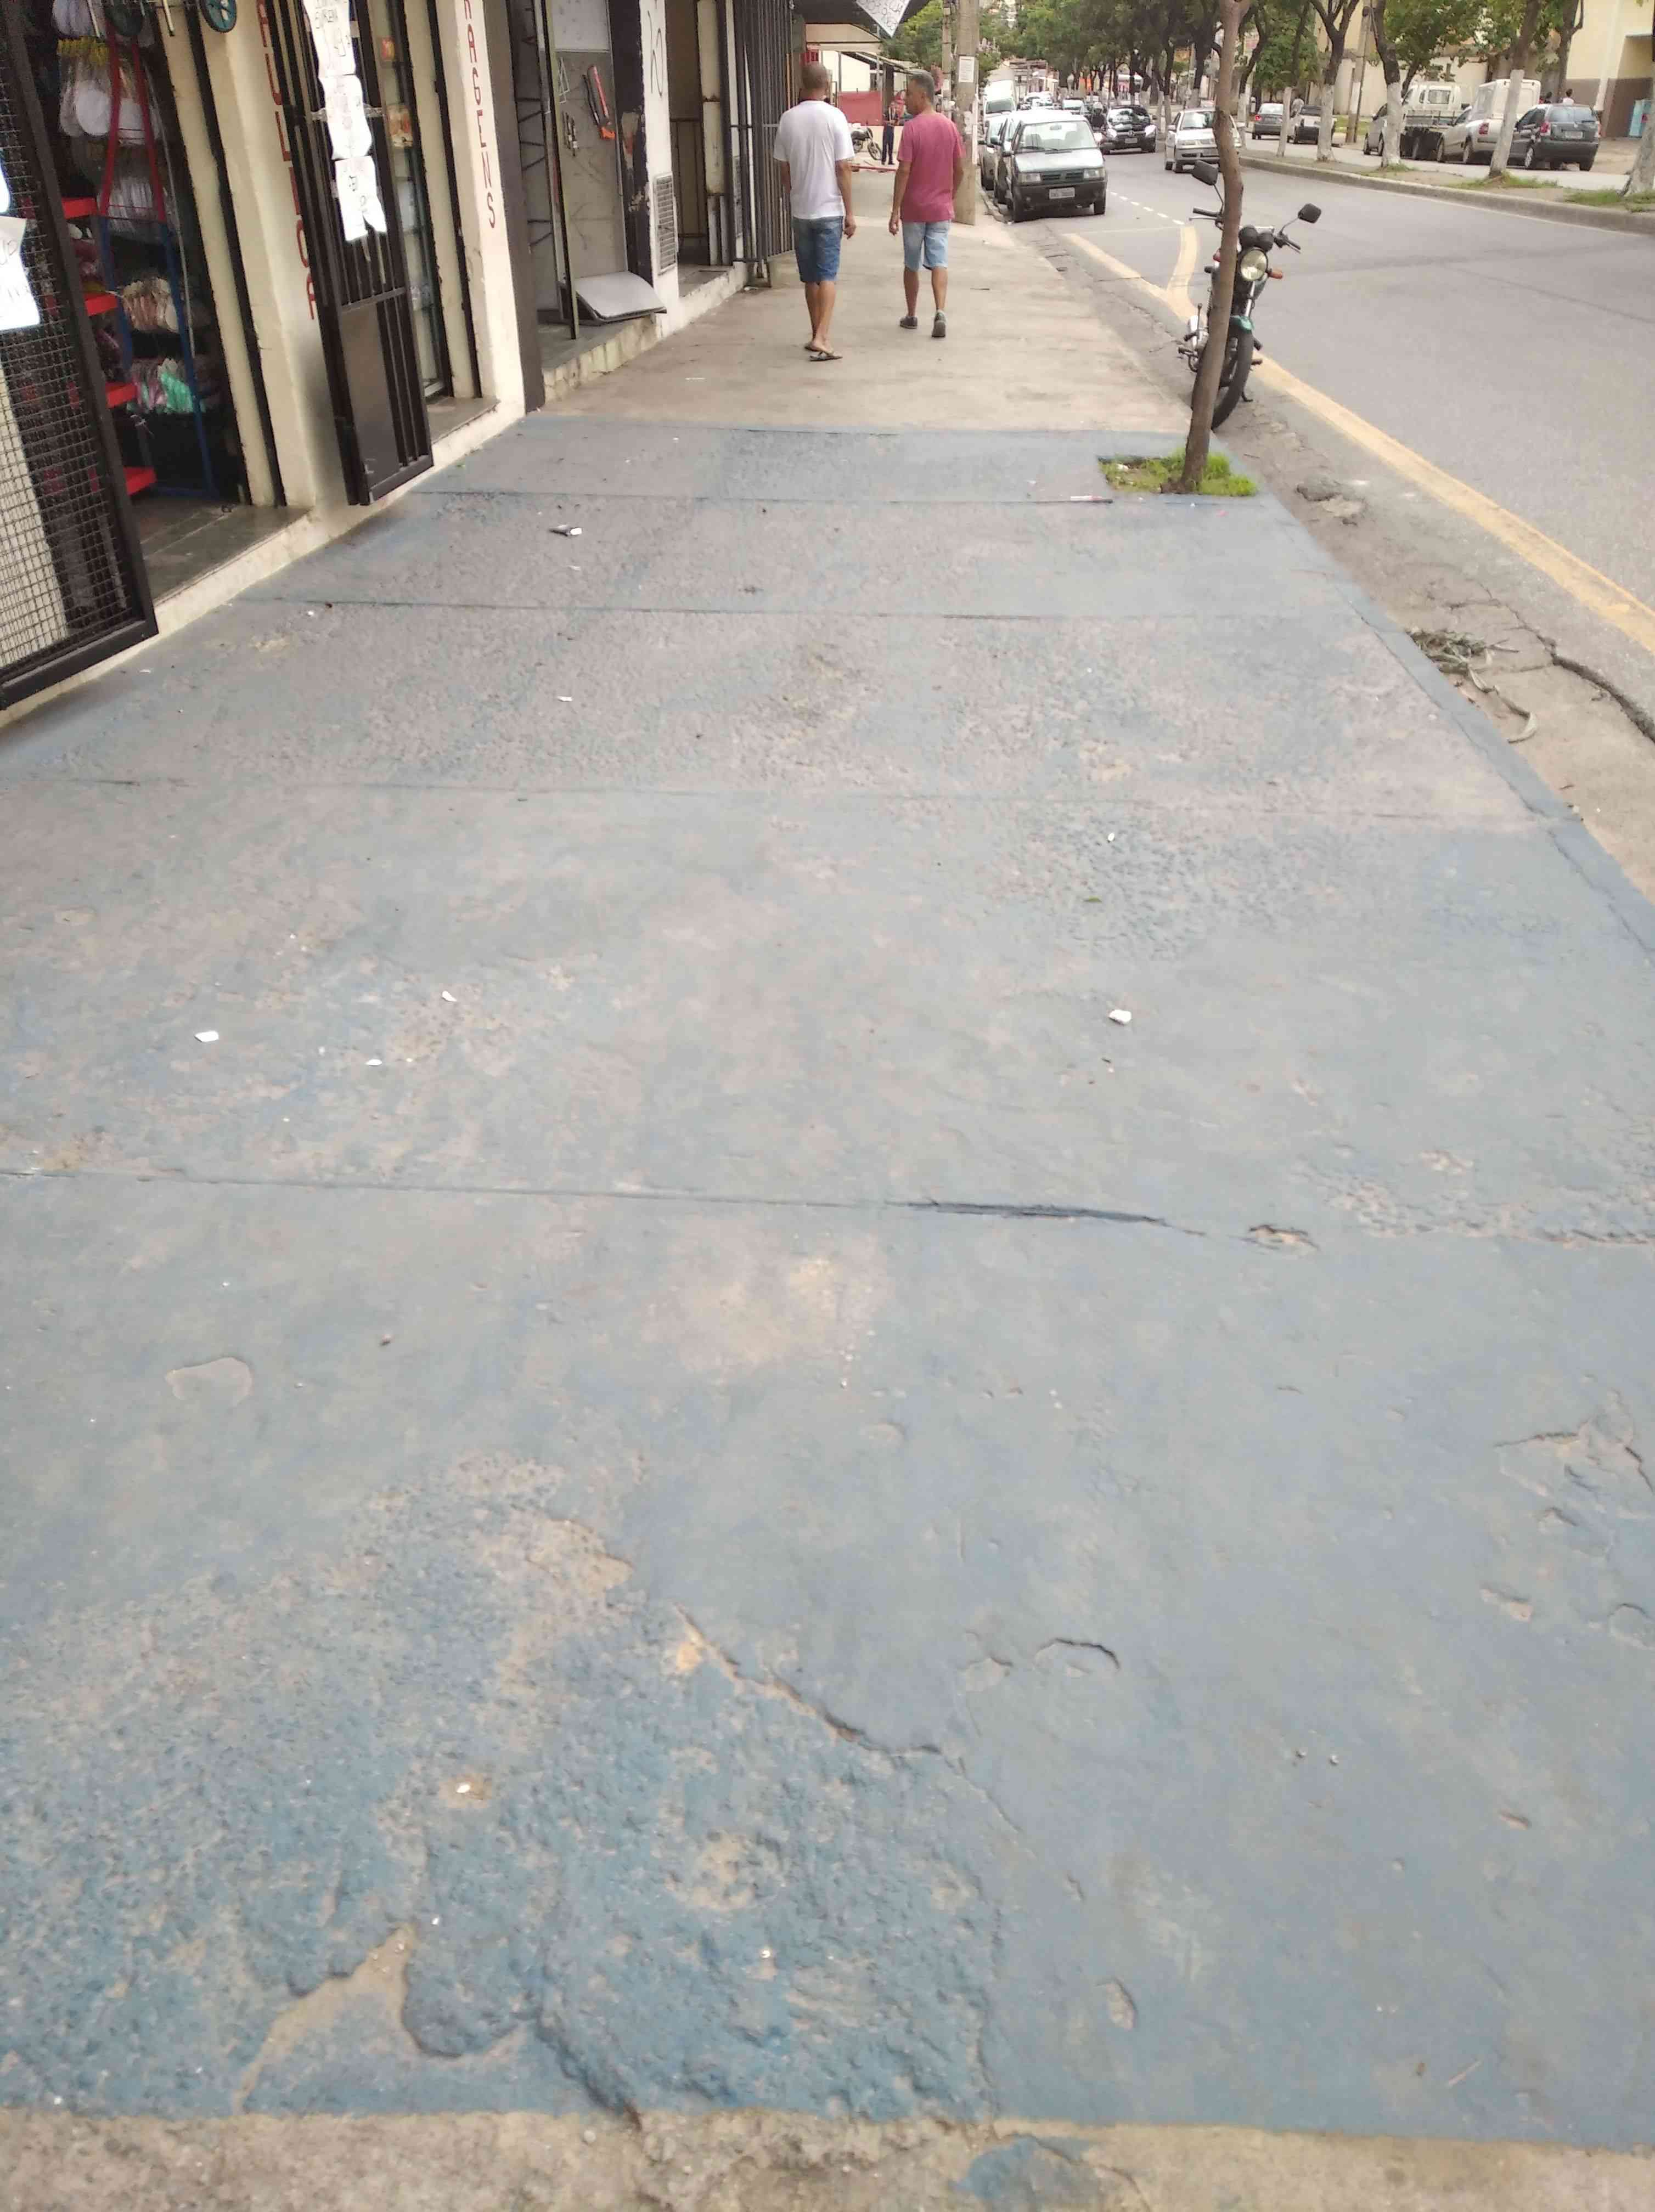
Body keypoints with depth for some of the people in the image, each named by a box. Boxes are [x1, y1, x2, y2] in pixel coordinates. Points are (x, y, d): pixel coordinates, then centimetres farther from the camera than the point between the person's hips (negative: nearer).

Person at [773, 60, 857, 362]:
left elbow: (783, 168, 8)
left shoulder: (788, 119, 2)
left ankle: (816, 335, 22)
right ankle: (821, 338, -17)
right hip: (830, 210, -3)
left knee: (810, 277, 13)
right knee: (828, 276, -3)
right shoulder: (834, 117, -8)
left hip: (801, 211, 4)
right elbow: (843, 168, -10)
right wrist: (849, 212, -5)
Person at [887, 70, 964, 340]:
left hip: (914, 209, -3)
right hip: (941, 209, 3)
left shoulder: (912, 128, -13)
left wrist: (895, 211, -14)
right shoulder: (950, 127, 3)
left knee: (911, 265, 12)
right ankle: (940, 312, -21)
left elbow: (904, 171, -16)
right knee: (939, 262, -1)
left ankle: (912, 316, 21)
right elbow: (960, 169, 8)